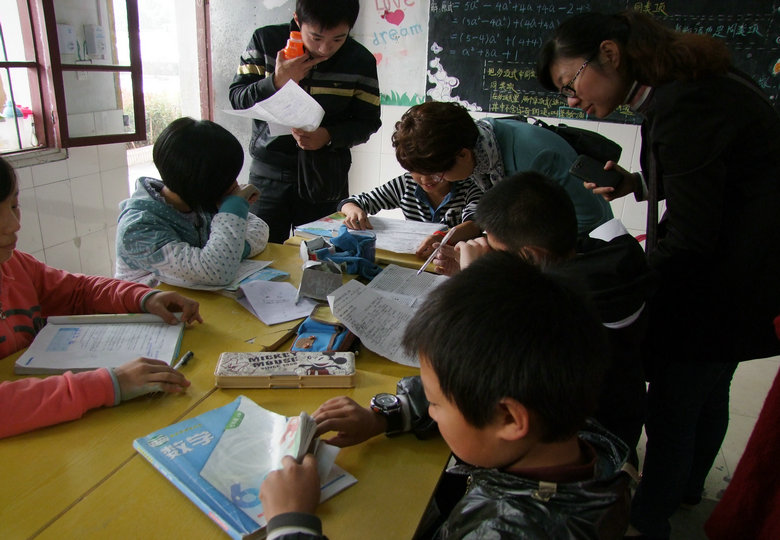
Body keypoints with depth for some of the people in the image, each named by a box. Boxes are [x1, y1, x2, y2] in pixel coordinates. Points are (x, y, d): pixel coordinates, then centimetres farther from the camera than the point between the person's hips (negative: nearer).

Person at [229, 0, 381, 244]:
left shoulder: (360, 61, -2)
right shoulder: (265, 41, -2)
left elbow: (368, 121, 2)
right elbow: (237, 99, -2)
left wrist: (329, 136, -17)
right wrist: (277, 82, -20)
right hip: (269, 170, 0)